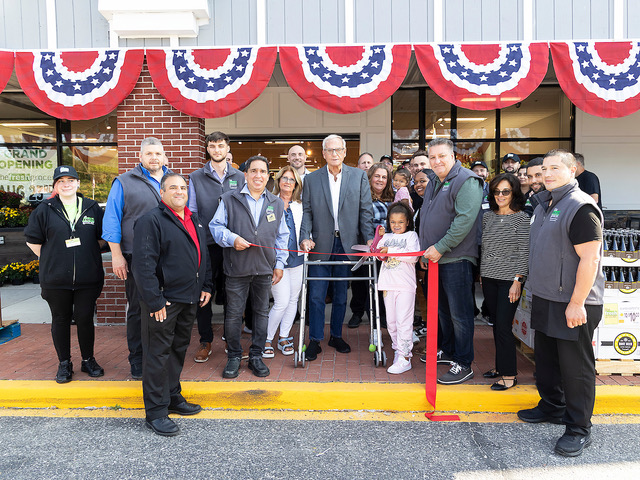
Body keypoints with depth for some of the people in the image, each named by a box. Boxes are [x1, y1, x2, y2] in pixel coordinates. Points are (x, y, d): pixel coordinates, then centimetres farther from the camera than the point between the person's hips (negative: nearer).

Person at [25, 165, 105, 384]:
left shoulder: (92, 208, 4)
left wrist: (87, 256, 8)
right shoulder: (45, 210, 1)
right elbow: (33, 240, 8)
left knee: (85, 318, 6)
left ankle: (88, 360, 23)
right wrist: (50, 260, 4)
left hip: (88, 278, 0)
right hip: (56, 279, 0)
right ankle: (64, 363, 24)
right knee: (60, 320, 10)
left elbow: (102, 238, 13)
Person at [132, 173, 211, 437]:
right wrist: (154, 300, -21)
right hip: (163, 301, -8)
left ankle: (173, 397, 33)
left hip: (190, 299, 8)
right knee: (158, 355, 0)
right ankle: (156, 412, 11)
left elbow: (203, 256, 22)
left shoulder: (194, 221, 15)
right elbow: (143, 264, -18)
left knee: (179, 350, 18)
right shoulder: (151, 220, -12)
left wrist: (206, 286, 14)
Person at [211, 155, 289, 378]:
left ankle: (256, 356, 24)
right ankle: (234, 356, 21)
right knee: (233, 314, 4)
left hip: (265, 268, 3)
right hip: (237, 268, -2)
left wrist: (279, 263, 8)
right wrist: (232, 239, -15)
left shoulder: (276, 203, 11)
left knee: (262, 313, 10)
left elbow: (282, 236, 13)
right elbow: (215, 226, 1)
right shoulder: (230, 199, 2)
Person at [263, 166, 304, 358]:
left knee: (293, 299, 8)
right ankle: (267, 340, 8)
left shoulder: (300, 206, 13)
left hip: (297, 257, 4)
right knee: (282, 301, -9)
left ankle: (284, 338, 22)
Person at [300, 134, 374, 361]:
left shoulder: (359, 176, 4)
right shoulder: (312, 179, 4)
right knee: (316, 295, 1)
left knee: (341, 293, 12)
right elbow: (306, 212, 2)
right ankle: (315, 340, 13)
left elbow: (366, 210, 1)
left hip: (347, 243, 1)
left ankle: (336, 336, 27)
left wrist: (369, 238, -8)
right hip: (321, 244, 0)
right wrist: (305, 237, -12)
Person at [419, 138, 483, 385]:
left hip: (456, 258, -9)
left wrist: (440, 248, -21)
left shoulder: (466, 181, -12)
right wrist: (426, 251, 18)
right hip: (435, 257, 9)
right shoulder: (434, 182, 17)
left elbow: (465, 219, -22)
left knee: (459, 313, -2)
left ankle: (463, 364, 8)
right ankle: (447, 351, 34)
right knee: (443, 309, 19)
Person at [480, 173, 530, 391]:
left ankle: (509, 374, 5)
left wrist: (518, 280, -14)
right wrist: (482, 275, 15)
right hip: (489, 278, 6)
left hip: (509, 279, -5)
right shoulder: (488, 216, 10)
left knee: (503, 326, -6)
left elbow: (524, 252, -8)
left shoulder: (521, 218, -5)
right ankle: (501, 365, 25)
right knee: (495, 323, 12)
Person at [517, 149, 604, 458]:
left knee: (575, 366, 2)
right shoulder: (545, 203, 13)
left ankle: (579, 429, 15)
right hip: (545, 298, 9)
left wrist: (577, 303, -23)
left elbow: (590, 259, -21)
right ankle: (553, 408, 37)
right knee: (546, 359, 19)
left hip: (573, 304, -9)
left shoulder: (580, 207, -16)